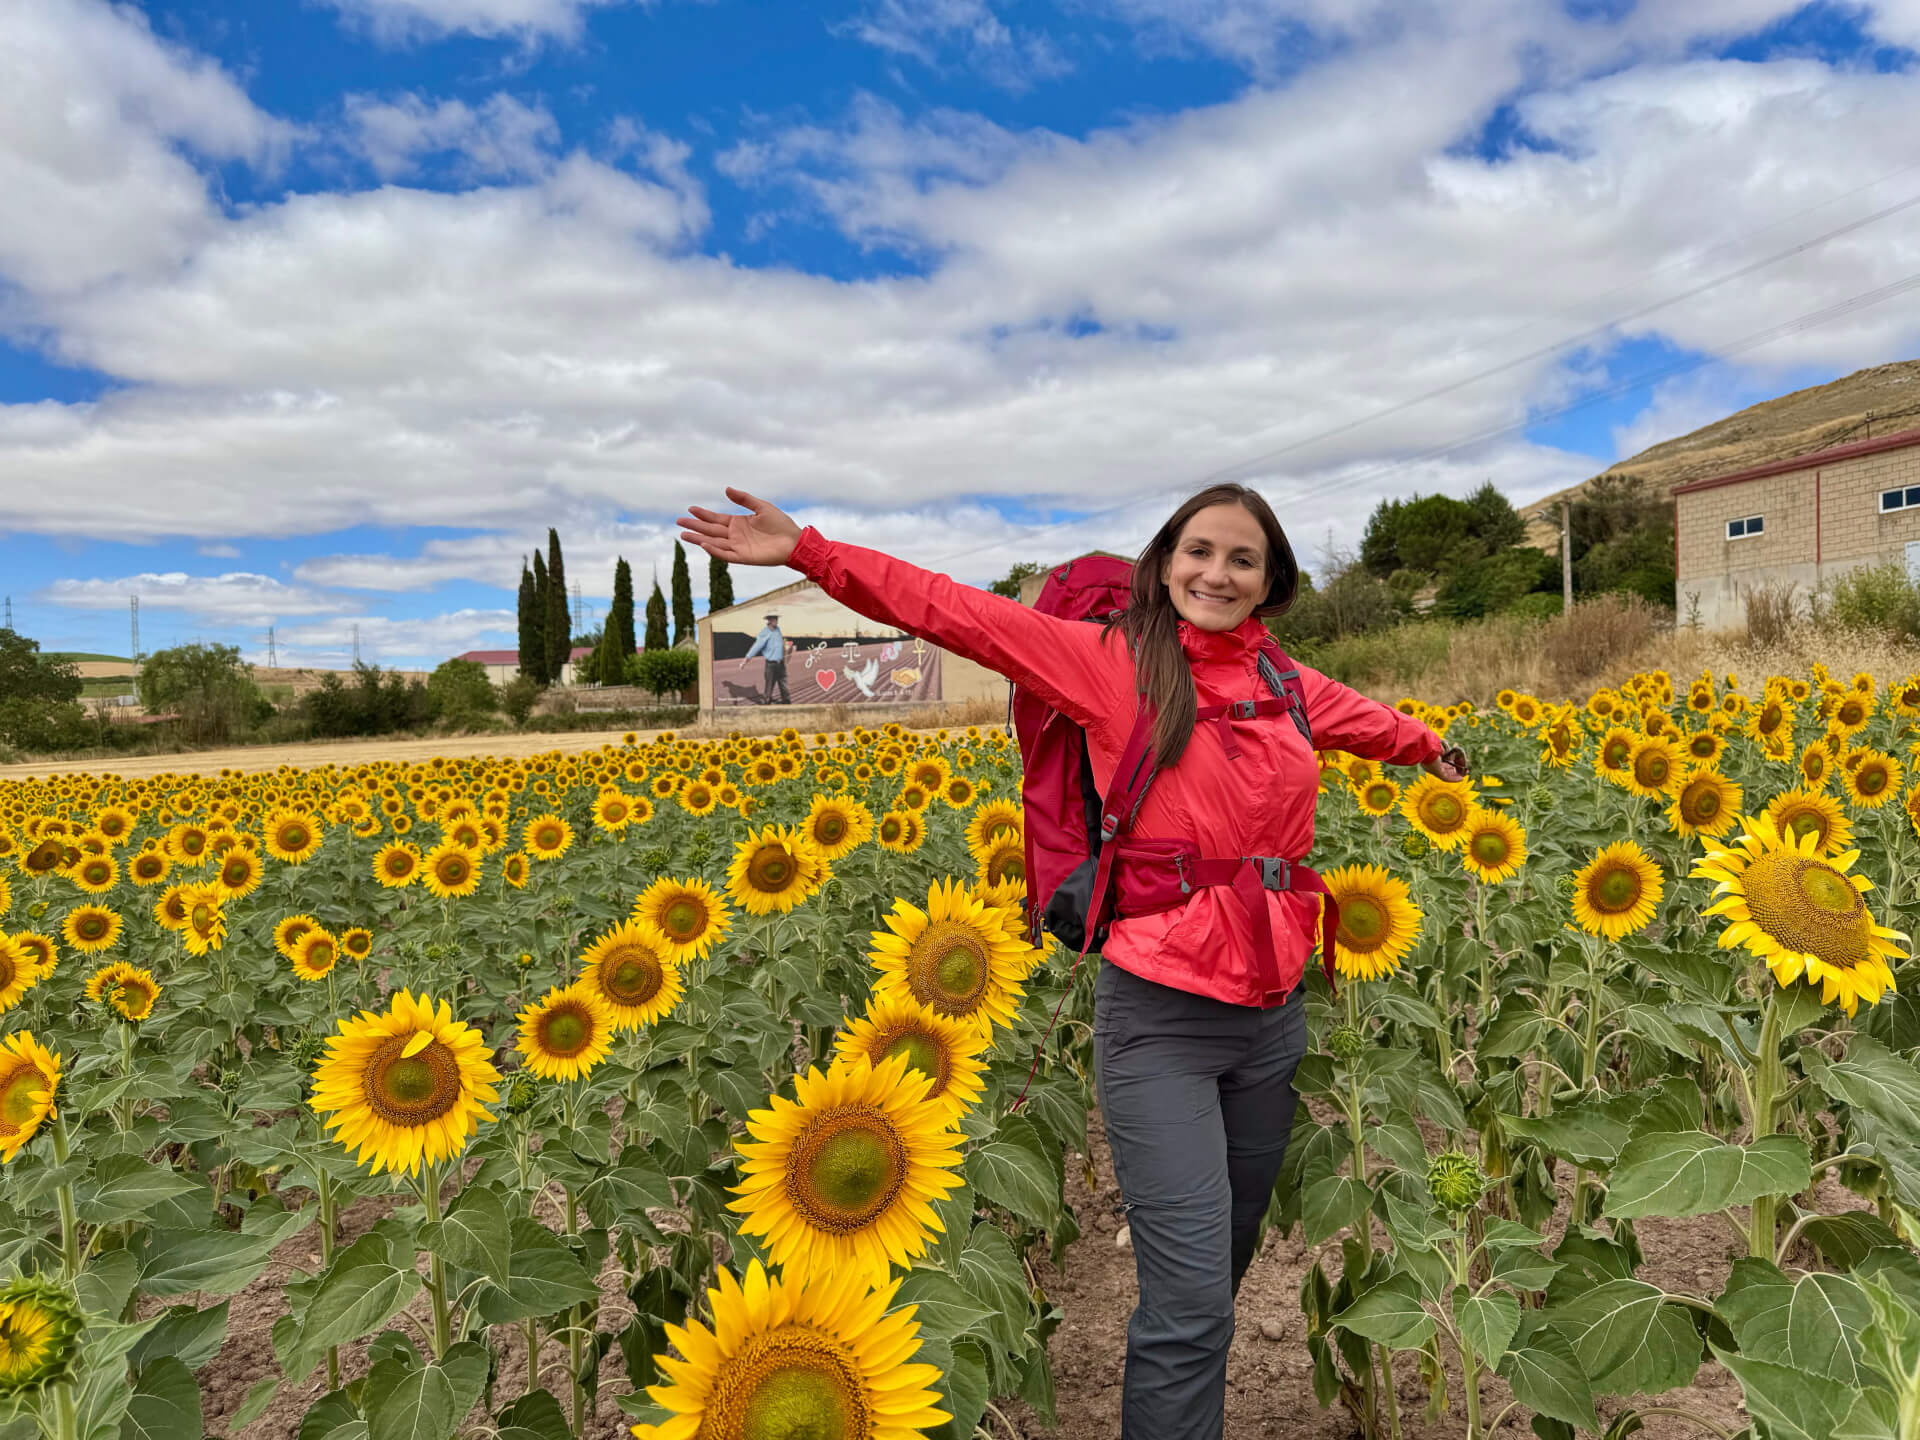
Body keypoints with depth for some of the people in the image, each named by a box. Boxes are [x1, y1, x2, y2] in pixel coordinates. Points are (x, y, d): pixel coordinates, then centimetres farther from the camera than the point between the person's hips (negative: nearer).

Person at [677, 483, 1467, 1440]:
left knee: (1229, 1260, 19)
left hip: (1273, 1013, 6)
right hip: (1160, 1016, -6)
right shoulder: (1112, 660, -4)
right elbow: (959, 613, -9)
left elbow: (1365, 719, 32)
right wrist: (808, 552, -14)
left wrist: (1430, 747, 51)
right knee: (1190, 1306, -7)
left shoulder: (1287, 685, 11)